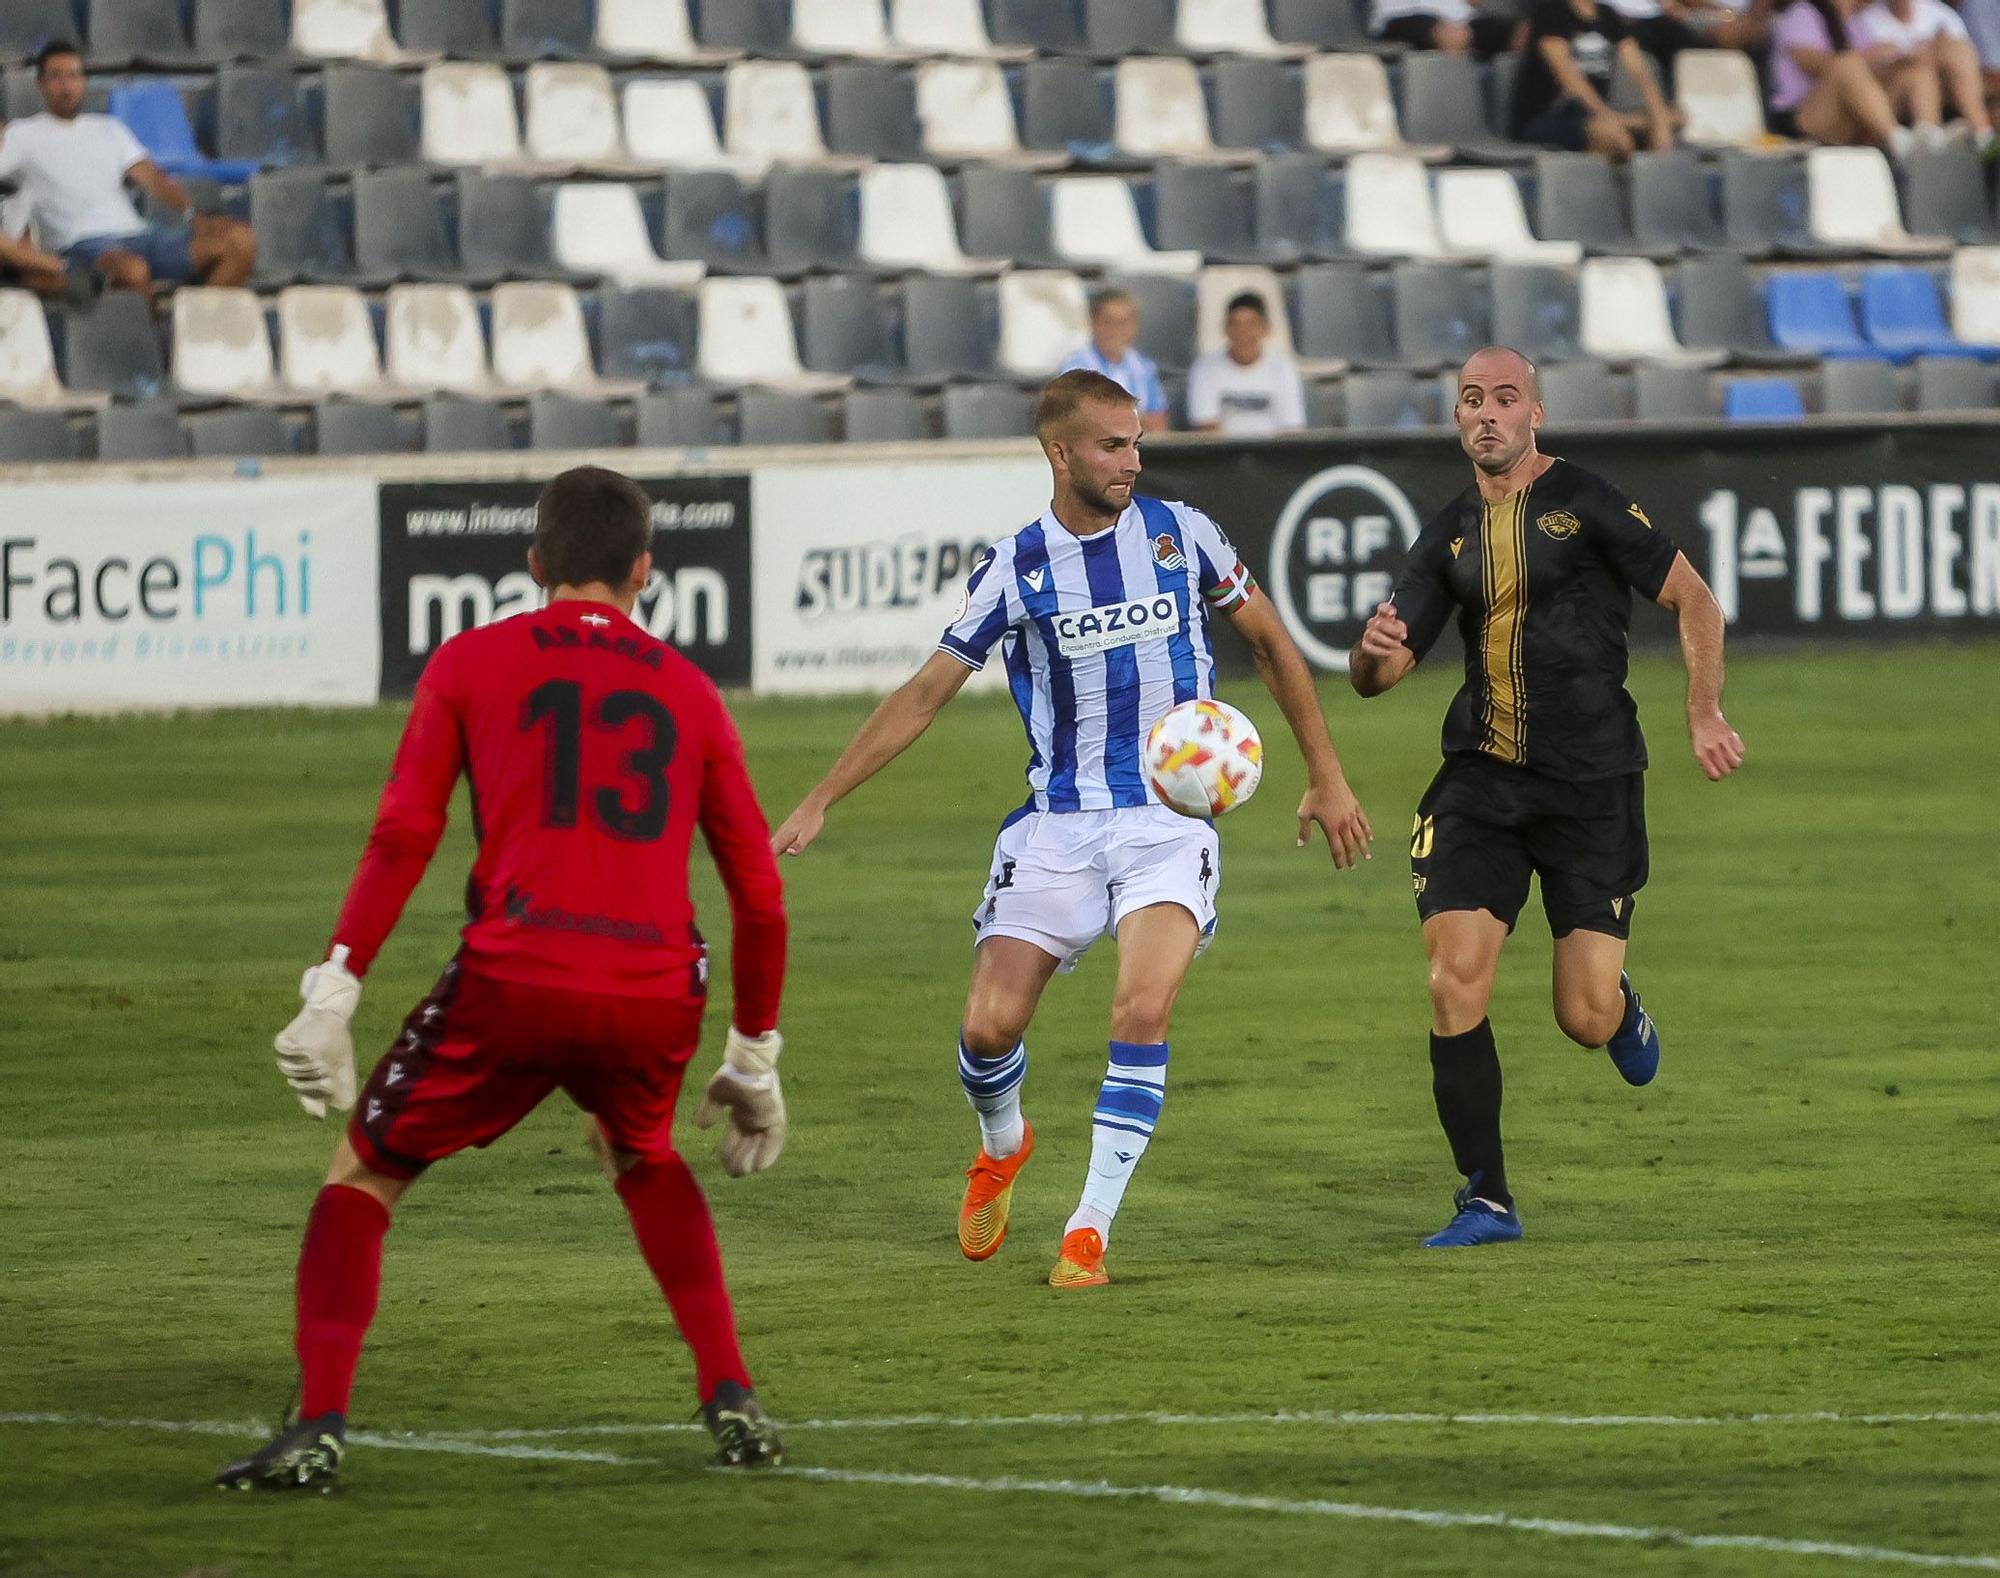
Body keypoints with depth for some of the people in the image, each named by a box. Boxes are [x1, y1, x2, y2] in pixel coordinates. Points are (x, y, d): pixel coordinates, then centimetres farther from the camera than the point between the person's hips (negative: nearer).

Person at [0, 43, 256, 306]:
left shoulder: (110, 129, 27)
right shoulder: (23, 135, 15)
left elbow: (152, 179, 16)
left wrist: (191, 214, -1)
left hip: (138, 235, 6)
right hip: (82, 244, -6)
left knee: (239, 239, -17)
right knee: (132, 269, -44)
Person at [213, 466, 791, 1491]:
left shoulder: (471, 663, 11)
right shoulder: (688, 691, 19)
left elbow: (404, 835, -1)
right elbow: (759, 892, 19)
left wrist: (334, 989, -4)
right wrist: (754, 1056, 28)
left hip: (514, 982, -3)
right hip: (656, 996, 3)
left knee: (363, 1174, 14)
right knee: (644, 1160, 34)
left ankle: (317, 1430, -2)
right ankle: (732, 1402, 22)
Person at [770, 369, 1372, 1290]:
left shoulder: (1179, 535, 1)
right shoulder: (1016, 570, -2)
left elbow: (1269, 642, 15)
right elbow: (925, 695, 2)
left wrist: (1325, 777, 15)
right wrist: (818, 804, -2)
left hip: (1171, 820, 0)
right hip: (1058, 824, 1)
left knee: (1143, 1012, -22)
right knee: (990, 1025, -7)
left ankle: (1090, 1230, -12)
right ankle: (1003, 1144, 30)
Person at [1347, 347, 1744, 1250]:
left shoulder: (1584, 504, -5)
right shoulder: (1450, 536, 10)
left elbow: (1694, 601, -1)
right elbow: (1376, 674, 11)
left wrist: (1705, 714, -11)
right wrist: (1374, 653, -13)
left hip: (1592, 784, -4)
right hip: (1481, 781, 4)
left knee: (1585, 1021, -6)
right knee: (1454, 986, -12)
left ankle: (1623, 1009, 34)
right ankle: (1486, 1202, -1)